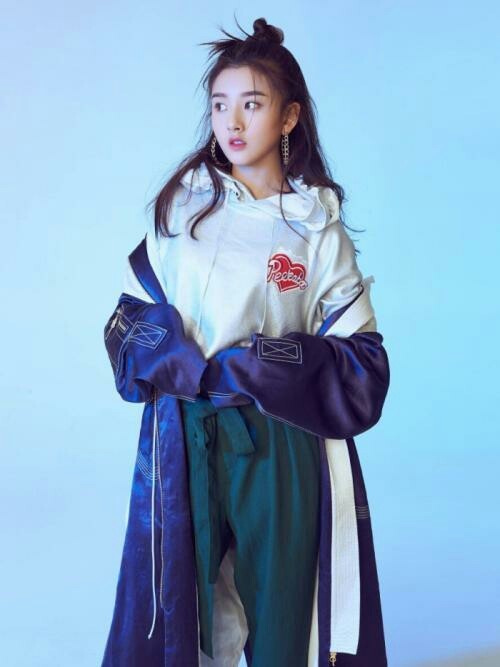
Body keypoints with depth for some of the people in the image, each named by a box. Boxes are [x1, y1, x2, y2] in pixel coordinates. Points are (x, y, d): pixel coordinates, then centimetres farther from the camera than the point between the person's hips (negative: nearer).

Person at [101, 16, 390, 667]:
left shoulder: (318, 227, -1)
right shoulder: (183, 204, 4)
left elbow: (364, 365, -3)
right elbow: (132, 321, 5)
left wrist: (249, 369, -15)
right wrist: (198, 371, -14)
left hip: (280, 448, -1)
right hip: (181, 441, 2)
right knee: (174, 610, 11)